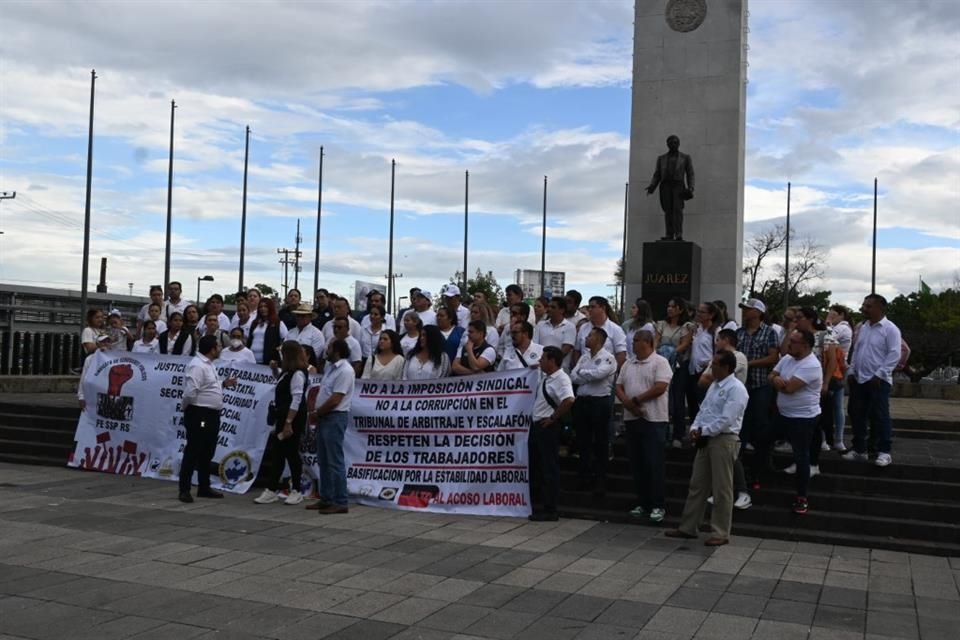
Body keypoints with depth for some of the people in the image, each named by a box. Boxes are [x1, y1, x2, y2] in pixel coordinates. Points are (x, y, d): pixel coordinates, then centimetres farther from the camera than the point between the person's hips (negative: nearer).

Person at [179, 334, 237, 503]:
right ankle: (184, 490, 2)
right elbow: (190, 392, -24)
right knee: (193, 453, -4)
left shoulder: (208, 364, 15)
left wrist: (223, 384, 9)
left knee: (207, 453, 16)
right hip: (200, 415, -10)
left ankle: (204, 488, 25)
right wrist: (187, 407, -7)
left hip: (211, 415, 10)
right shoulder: (197, 366, -18)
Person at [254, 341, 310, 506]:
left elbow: (296, 400, -23)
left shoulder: (297, 374, -18)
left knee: (291, 453, 0)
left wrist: (289, 422, -25)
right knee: (277, 453, 9)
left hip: (293, 419, -10)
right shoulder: (288, 372, 13)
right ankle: (272, 490, 14)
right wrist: (274, 368, 16)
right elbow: (280, 379, 37)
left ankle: (296, 491, 13)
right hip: (283, 417, 10)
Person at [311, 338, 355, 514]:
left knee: (335, 461, -7)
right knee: (323, 460, 13)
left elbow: (335, 400, -19)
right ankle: (326, 499, 20)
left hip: (335, 418, -10)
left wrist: (317, 413, -7)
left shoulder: (345, 370, -16)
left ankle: (340, 502, -3)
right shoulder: (331, 367, 14)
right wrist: (316, 411, 5)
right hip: (324, 418, 10)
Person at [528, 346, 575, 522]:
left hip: (548, 427, -10)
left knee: (549, 469, -3)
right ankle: (531, 505, 25)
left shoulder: (561, 379, -17)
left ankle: (550, 510, 3)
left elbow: (569, 400, -32)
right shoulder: (544, 376, 12)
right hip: (537, 425, 10)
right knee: (534, 466, 15)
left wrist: (553, 418, -22)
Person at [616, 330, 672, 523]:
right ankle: (642, 503, 18)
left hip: (654, 420, -7)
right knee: (637, 463, 9)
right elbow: (619, 387, 11)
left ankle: (658, 506, 2)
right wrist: (627, 402, -8)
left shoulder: (660, 362, -6)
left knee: (654, 464, -5)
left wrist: (636, 400, -12)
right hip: (632, 418, 7)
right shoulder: (628, 364, 15)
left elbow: (660, 387, -16)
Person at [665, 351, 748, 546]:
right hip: (705, 440, 9)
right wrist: (695, 429, 0)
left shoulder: (736, 389, -14)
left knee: (721, 489, 0)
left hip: (723, 440, -9)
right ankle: (687, 527, 20)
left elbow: (726, 420, -21)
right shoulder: (714, 385, 15)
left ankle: (720, 533, 8)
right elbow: (703, 410, 16)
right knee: (697, 485, 12)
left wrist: (703, 431, -14)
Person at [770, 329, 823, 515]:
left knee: (801, 456, -1)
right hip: (784, 414, 8)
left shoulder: (811, 365, -23)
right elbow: (771, 377, 5)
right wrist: (777, 379, -19)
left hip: (803, 418, -8)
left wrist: (777, 380, -8)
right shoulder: (787, 359, 5)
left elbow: (789, 387, -28)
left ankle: (801, 498, 8)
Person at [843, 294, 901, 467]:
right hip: (859, 379, 7)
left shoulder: (890, 329, -10)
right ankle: (859, 449, 19)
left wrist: (879, 375, -17)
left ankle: (884, 452, 5)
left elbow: (894, 355, -14)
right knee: (857, 415, 9)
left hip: (878, 380, -7)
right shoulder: (862, 327, 12)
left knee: (879, 417, -4)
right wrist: (852, 372, 10)